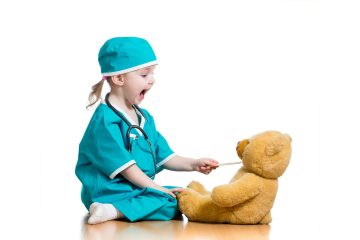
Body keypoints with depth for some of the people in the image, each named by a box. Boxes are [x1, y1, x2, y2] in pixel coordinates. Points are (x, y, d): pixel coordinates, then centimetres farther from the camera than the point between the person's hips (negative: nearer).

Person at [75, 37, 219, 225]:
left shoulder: (144, 117, 17)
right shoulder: (105, 120, -12)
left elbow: (163, 157, 18)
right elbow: (123, 165, -16)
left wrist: (193, 164, 4)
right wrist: (157, 189, -18)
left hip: (141, 189, 10)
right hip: (112, 191, -10)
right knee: (174, 202, -25)